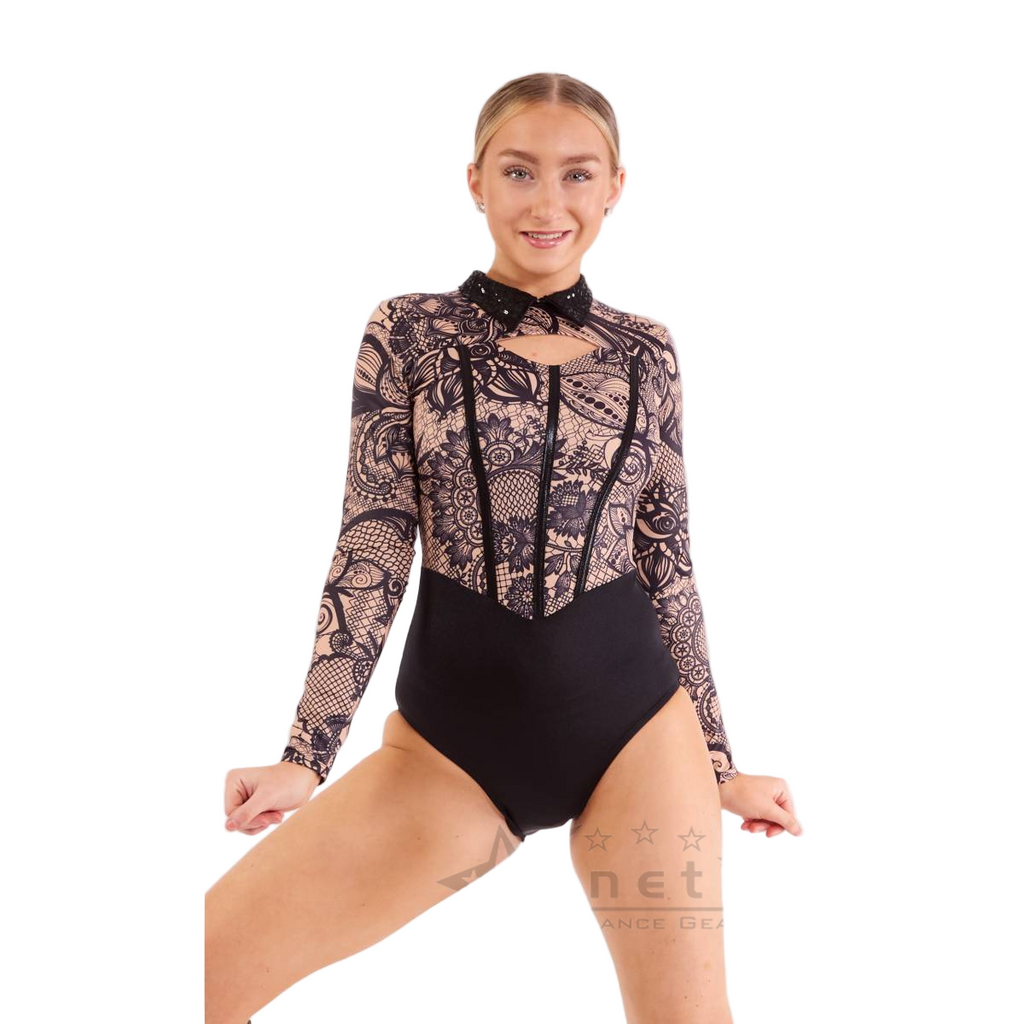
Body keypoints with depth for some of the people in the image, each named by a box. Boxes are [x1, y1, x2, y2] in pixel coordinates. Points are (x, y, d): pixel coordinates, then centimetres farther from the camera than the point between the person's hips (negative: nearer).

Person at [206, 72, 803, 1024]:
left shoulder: (645, 352, 6)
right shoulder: (409, 332, 1)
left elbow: (669, 561, 10)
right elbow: (372, 548, -3)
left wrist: (719, 760, 12)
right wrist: (306, 755, -11)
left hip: (635, 725, 2)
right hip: (453, 733, -1)